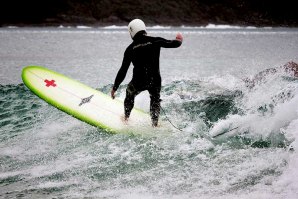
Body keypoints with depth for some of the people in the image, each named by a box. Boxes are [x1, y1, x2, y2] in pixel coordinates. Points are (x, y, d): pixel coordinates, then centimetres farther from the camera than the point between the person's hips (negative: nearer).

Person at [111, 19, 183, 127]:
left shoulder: (131, 48, 1)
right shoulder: (155, 41, -2)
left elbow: (123, 70, 2)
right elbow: (173, 44, 2)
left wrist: (114, 88, 9)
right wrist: (179, 40, 28)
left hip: (138, 81, 0)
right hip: (155, 80, 0)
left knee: (130, 94, 31)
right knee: (155, 100, 28)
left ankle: (126, 118, 39)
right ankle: (155, 124, 20)